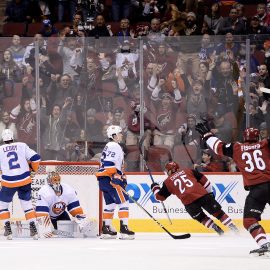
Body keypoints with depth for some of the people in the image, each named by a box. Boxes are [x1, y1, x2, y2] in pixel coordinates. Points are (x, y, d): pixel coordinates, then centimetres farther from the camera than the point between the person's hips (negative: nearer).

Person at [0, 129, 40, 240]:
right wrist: (33, 168, 19)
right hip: (24, 180, 1)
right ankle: (33, 229, 8)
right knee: (27, 204, 17)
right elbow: (35, 158, 0)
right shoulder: (22, 146, 2)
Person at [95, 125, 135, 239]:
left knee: (110, 203, 15)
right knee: (123, 201, -9)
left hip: (104, 180, 11)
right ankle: (124, 228, -14)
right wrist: (115, 177, -23)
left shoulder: (109, 146, 23)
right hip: (109, 179, -11)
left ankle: (106, 229, 16)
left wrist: (122, 176, 24)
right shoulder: (114, 146, -11)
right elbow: (108, 164, -22)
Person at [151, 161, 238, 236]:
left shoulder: (168, 182, 18)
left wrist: (155, 188, 45)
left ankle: (219, 231, 12)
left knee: (201, 218, 23)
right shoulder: (187, 171, 22)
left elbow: (160, 197, 26)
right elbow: (203, 180, 18)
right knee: (218, 212, 12)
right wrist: (209, 192, 26)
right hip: (202, 195, 1)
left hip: (188, 202, -1)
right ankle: (234, 229, 6)